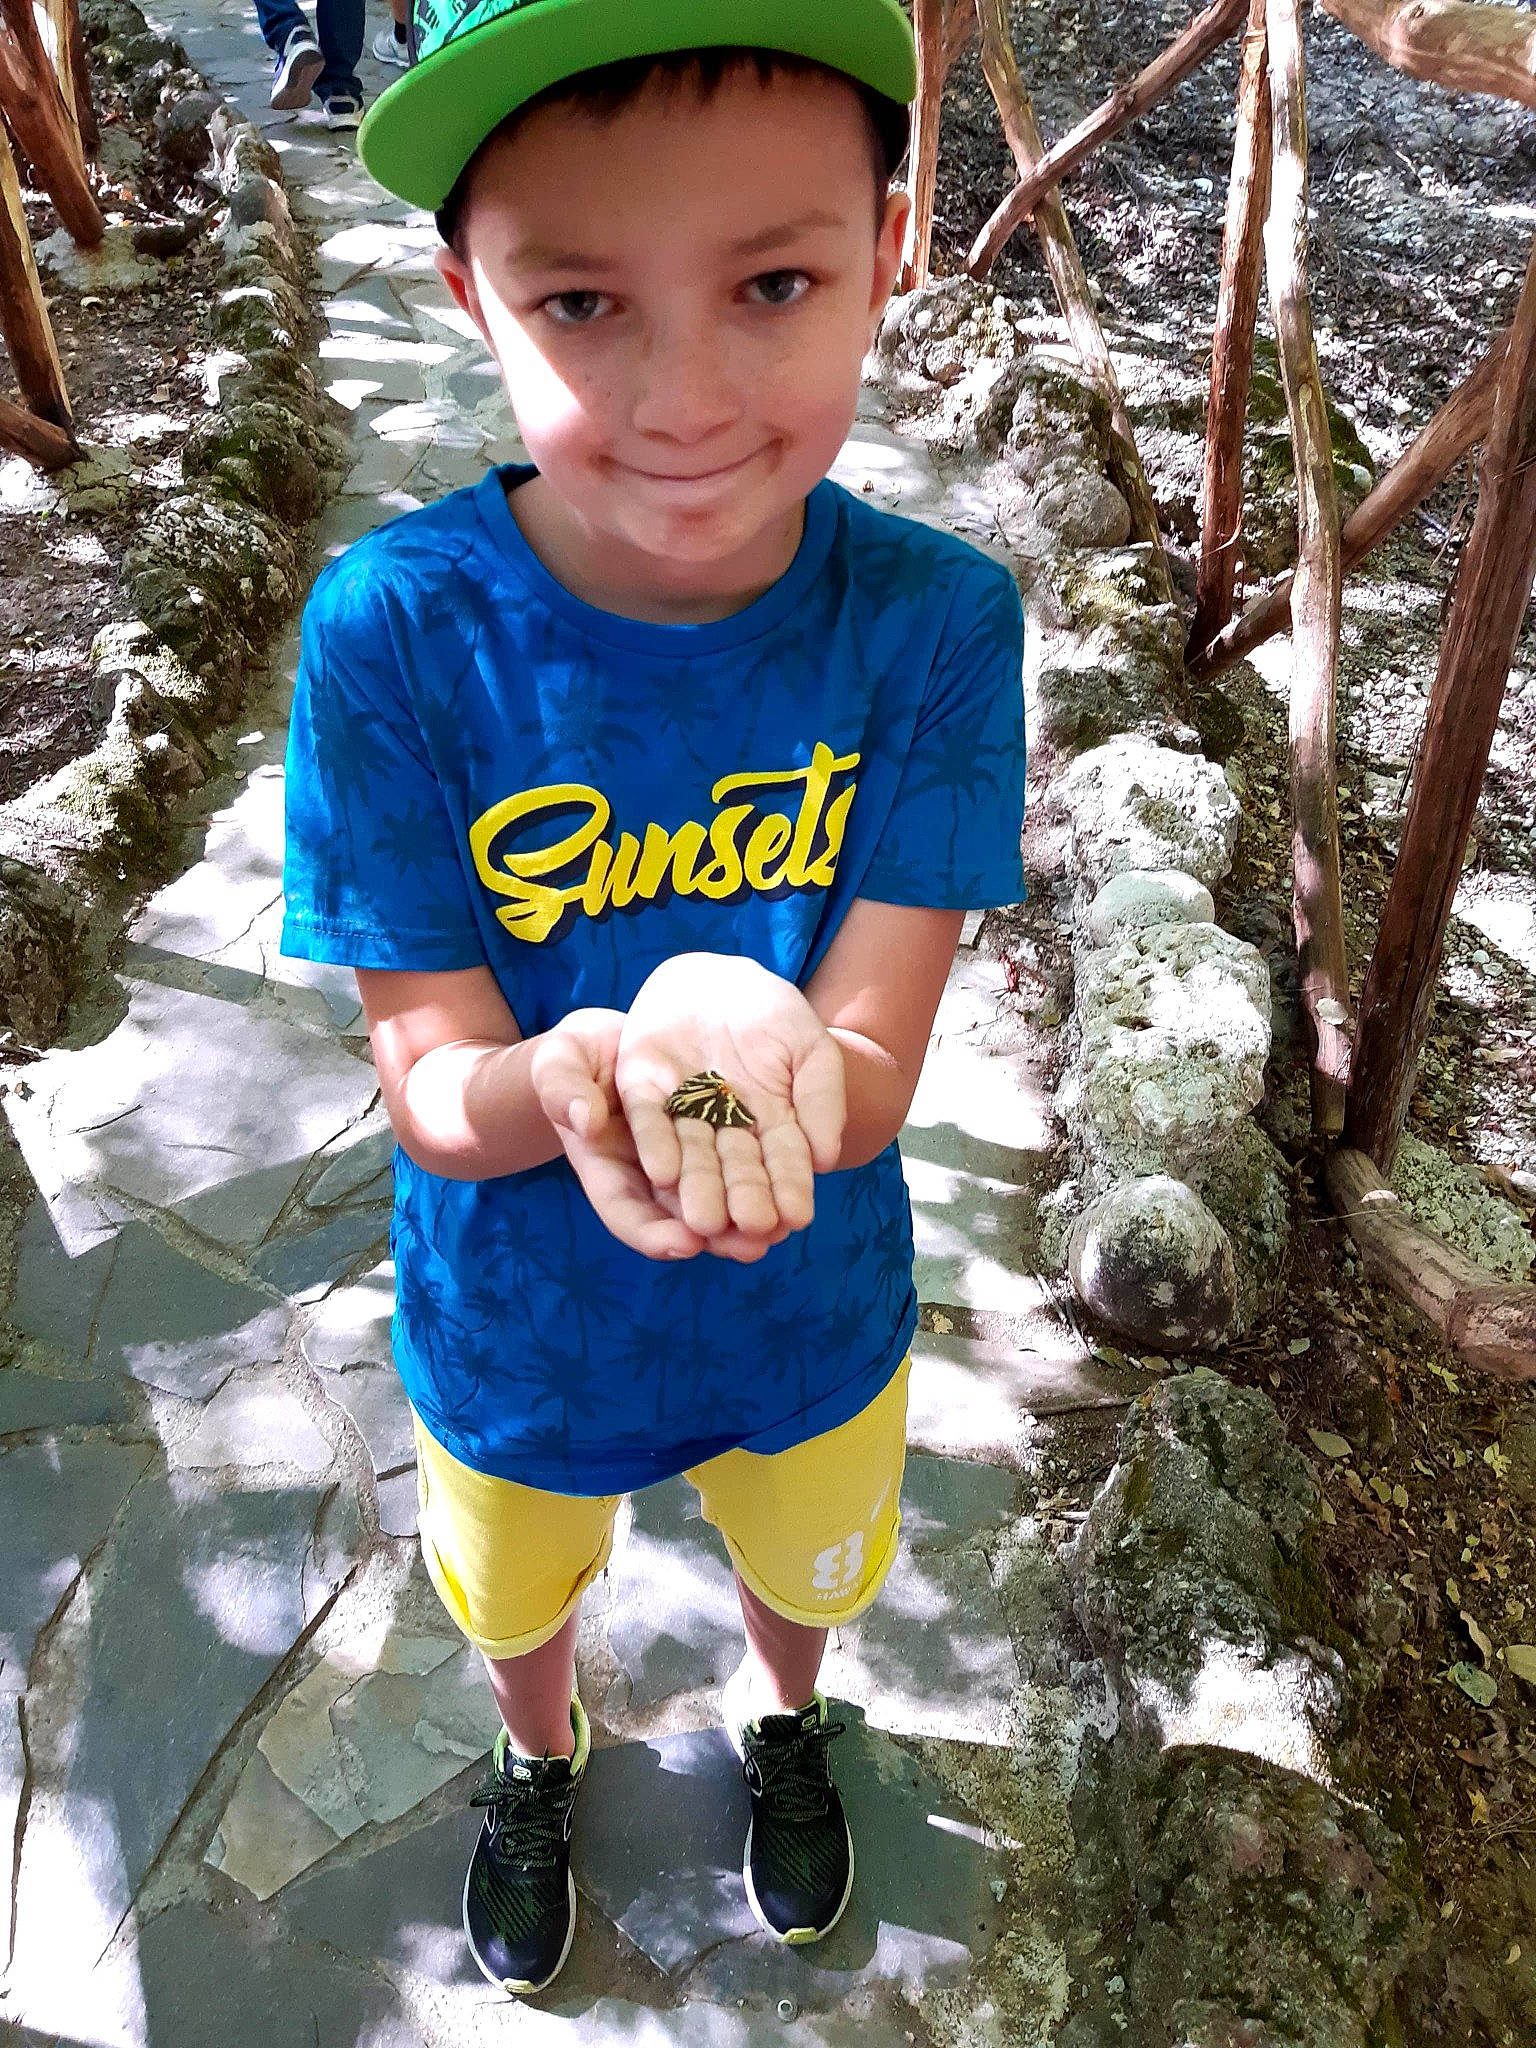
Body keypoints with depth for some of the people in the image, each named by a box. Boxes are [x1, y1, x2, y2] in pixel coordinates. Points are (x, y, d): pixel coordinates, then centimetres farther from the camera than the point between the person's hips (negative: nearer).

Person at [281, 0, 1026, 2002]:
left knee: (802, 1567, 33)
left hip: (814, 1318, 1)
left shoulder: (936, 621, -25)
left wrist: (757, 1052, -49)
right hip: (518, 1338, 0)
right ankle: (539, 1759, 70)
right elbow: (430, 1081, -22)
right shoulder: (399, 631, -27)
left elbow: (873, 1076, -25)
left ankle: (778, 1720, 72)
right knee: (523, 1600, 32)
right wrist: (564, 1090, -45)